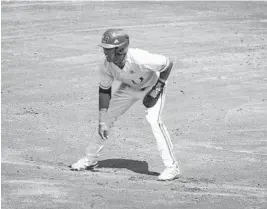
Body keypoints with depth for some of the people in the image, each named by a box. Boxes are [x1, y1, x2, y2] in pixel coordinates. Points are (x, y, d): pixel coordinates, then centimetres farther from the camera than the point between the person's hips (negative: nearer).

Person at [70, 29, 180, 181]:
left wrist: (157, 89, -25)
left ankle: (172, 167, -17)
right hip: (129, 88, 6)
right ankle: (91, 159, 20)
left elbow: (168, 64, -27)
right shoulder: (107, 66, -25)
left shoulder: (140, 60, -41)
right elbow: (104, 91, -12)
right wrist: (102, 121, -18)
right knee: (107, 117, 3)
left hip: (153, 86, -5)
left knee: (154, 120, -24)